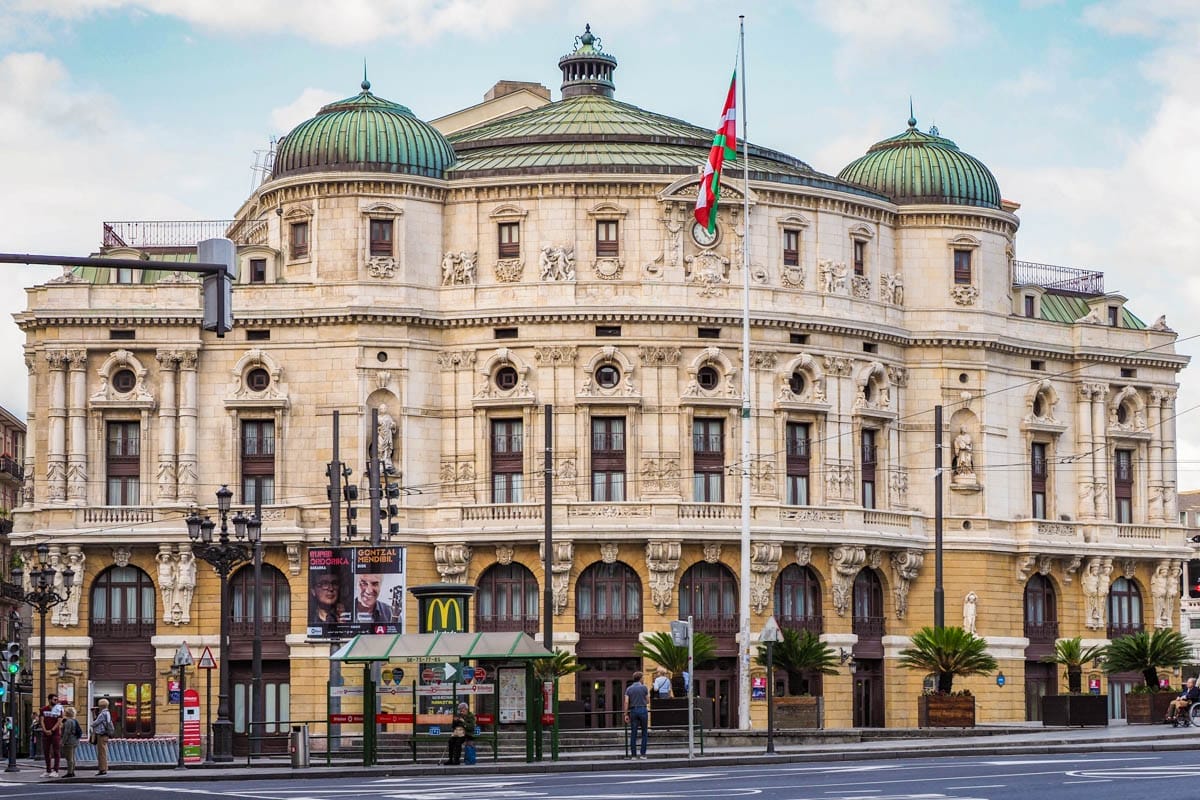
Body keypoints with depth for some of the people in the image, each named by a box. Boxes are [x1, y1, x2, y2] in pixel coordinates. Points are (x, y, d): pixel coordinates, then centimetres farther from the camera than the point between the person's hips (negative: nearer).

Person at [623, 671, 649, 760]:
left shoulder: (629, 689, 6)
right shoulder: (644, 688, -1)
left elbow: (626, 702, -2)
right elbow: (647, 701, 4)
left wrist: (626, 715, -1)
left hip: (633, 711, 2)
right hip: (643, 710, -2)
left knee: (633, 734, 3)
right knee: (644, 733, 7)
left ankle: (633, 754, 1)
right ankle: (642, 753, 0)